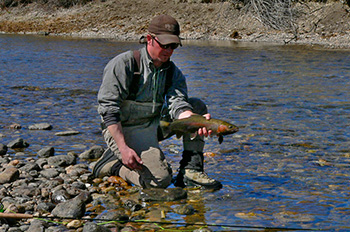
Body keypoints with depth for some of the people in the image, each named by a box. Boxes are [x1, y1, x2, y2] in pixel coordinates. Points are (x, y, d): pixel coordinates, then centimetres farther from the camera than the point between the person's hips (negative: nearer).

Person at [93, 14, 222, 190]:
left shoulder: (172, 72, 4)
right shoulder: (124, 64, -14)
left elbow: (177, 105, -13)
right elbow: (109, 110, -19)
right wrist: (124, 148, -29)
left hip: (154, 125, 7)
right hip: (124, 130, -7)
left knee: (197, 106, -4)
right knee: (160, 179, -24)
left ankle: (190, 171, -11)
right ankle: (114, 163, 0)